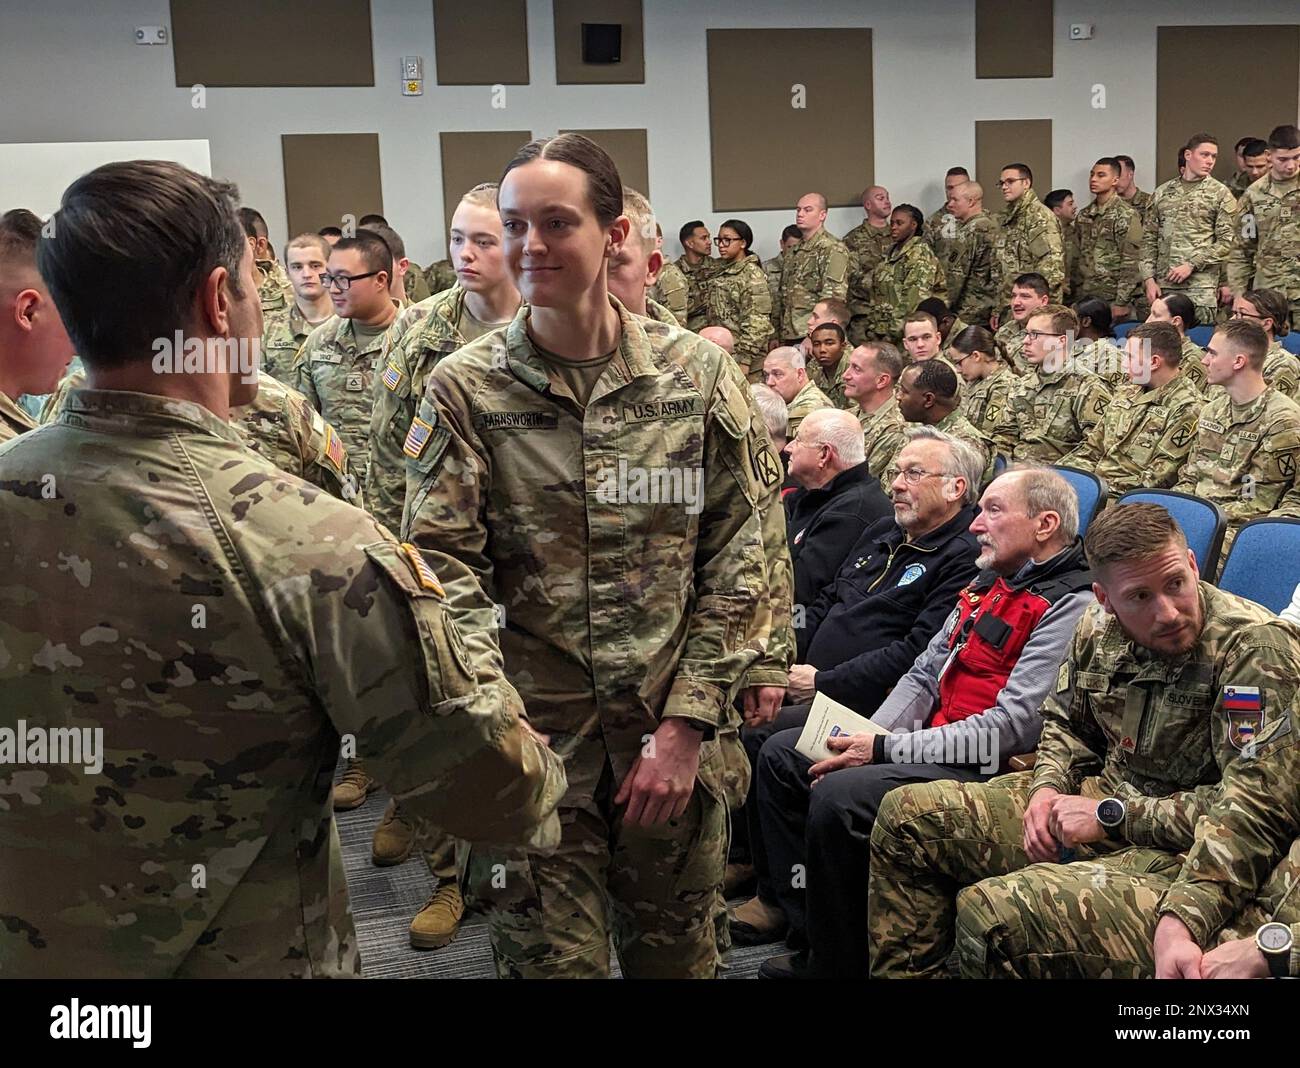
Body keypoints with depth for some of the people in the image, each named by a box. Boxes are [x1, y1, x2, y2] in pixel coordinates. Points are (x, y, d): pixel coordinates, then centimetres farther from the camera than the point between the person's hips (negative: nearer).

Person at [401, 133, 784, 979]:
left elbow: (742, 556, 0)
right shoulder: (466, 389, -2)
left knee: (678, 952, 16)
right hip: (533, 739, -1)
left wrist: (688, 722, -6)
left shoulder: (698, 373, 0)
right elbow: (444, 569, -7)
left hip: (677, 734, 2)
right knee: (549, 958, 6)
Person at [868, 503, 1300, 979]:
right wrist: (1049, 787, -2)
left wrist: (1111, 815, -20)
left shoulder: (1258, 648, -21)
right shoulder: (1099, 626, 0)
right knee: (908, 813, 4)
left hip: (1177, 851, -8)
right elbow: (1064, 722, 19)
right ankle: (902, 973, 16)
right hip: (1102, 800, 8)